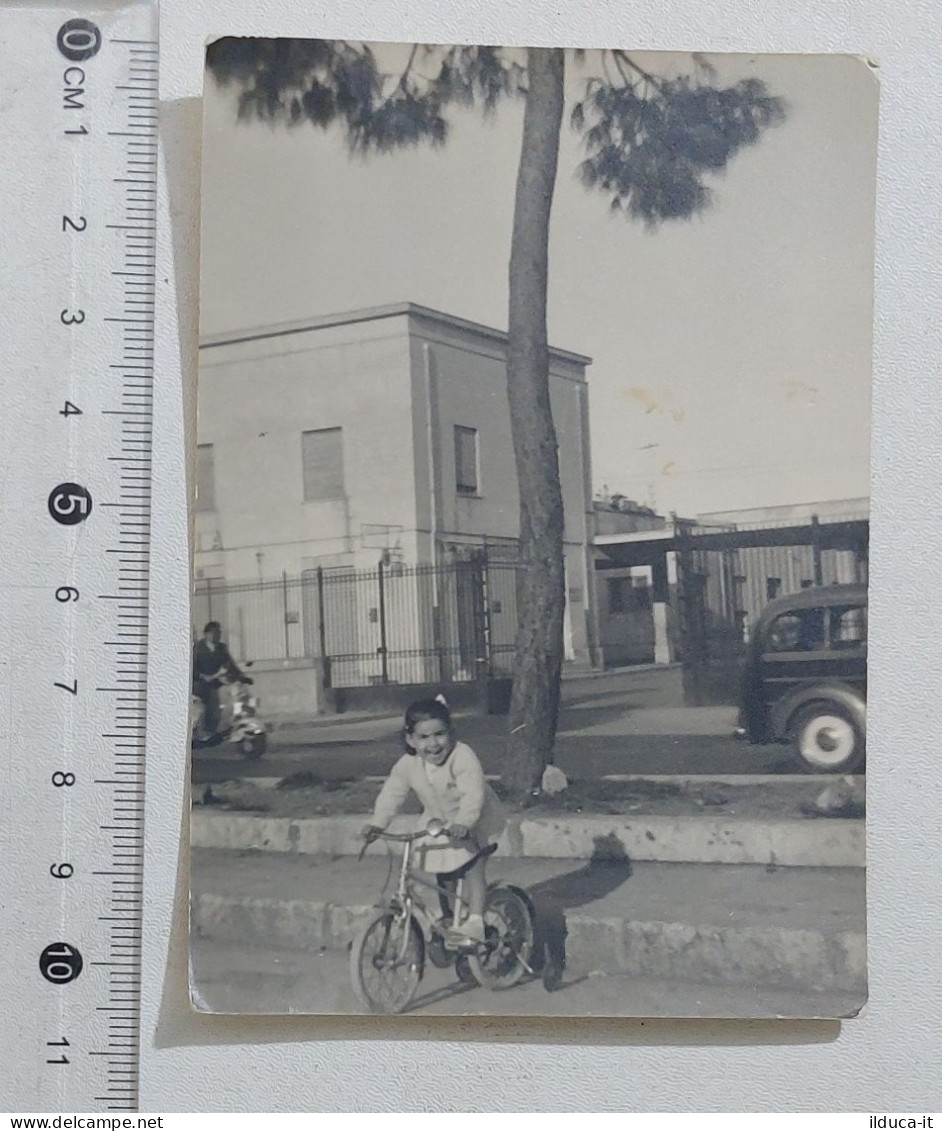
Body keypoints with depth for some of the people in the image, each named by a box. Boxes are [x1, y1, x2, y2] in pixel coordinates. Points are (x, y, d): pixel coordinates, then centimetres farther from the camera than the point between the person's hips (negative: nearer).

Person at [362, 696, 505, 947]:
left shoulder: (463, 757, -32)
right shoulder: (408, 764, -14)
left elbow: (473, 794, -40)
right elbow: (392, 793, -8)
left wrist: (463, 823, -53)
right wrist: (377, 823, -19)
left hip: (475, 822, -5)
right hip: (439, 822, 5)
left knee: (473, 868, -16)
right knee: (440, 870, 6)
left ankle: (475, 922, -15)